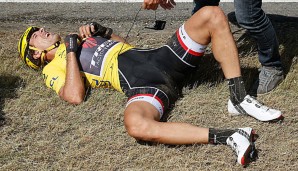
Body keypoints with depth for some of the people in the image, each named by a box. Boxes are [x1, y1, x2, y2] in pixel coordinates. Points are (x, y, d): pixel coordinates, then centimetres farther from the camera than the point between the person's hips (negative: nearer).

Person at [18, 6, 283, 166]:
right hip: (139, 83, -7)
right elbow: (75, 96, -7)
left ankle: (239, 99, -15)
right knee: (136, 125, -44)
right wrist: (72, 51, 0)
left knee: (212, 15, -11)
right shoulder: (53, 68, 15)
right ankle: (228, 136, -40)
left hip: (159, 57, 7)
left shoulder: (78, 38, 35)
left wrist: (101, 31, 17)